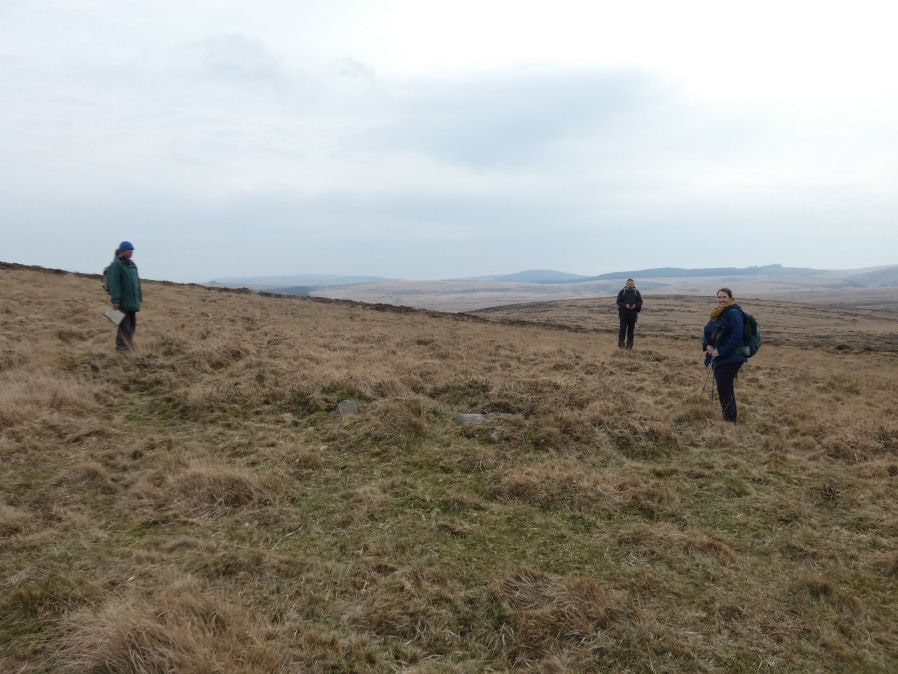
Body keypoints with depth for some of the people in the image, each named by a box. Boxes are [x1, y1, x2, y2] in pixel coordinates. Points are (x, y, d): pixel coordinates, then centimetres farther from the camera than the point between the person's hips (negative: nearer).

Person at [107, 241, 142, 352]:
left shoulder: (132, 264, 16)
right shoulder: (116, 265, -8)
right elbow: (114, 284, -14)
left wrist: (139, 298, 17)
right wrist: (115, 300, -19)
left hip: (132, 302, 8)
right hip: (123, 302, -8)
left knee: (132, 325, 12)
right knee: (124, 326, -6)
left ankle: (129, 347, 21)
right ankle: (122, 348, 0)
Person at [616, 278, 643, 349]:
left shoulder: (637, 292, 7)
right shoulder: (622, 292, 2)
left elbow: (640, 302, 7)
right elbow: (618, 301, 0)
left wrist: (635, 305, -13)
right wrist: (625, 305, -17)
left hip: (633, 313, 2)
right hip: (623, 313, -2)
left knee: (631, 329, 5)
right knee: (623, 328, -6)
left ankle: (629, 344, 13)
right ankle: (621, 343, 1)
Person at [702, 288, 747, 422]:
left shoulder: (733, 313, -15)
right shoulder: (717, 314, 14)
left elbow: (736, 337, -23)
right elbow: (707, 332, 17)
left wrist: (721, 351, -21)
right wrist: (707, 345, -4)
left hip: (730, 359, -9)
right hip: (717, 358, 9)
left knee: (724, 389, -8)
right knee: (724, 389, 16)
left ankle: (730, 420, 0)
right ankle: (728, 417, 29)